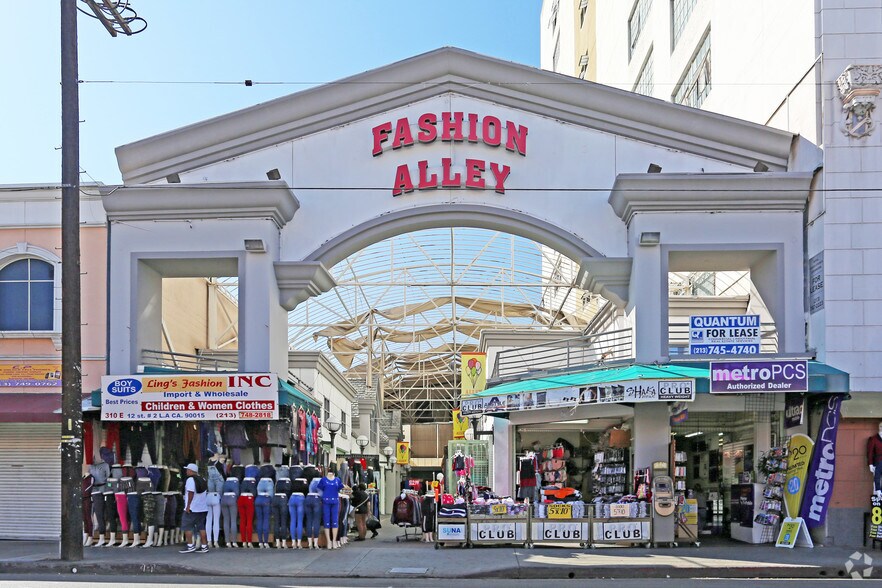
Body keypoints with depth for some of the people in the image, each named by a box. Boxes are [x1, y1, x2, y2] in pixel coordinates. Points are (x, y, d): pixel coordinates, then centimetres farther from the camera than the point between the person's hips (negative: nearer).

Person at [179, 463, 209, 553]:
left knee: (187, 526, 0)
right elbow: (206, 493, 18)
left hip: (192, 509, -8)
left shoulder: (190, 479, -12)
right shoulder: (202, 480, 14)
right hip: (203, 508, 8)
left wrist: (188, 506, -18)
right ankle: (204, 546, 7)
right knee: (201, 527, 9)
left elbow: (191, 493, -20)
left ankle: (190, 546, -5)